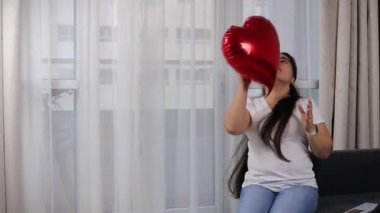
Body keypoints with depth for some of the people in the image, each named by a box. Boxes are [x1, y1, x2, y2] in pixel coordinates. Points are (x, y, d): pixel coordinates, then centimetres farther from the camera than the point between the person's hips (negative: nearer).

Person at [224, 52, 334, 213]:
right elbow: (233, 127, -12)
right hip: (258, 183, 0)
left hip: (299, 184, 0)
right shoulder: (252, 105, 10)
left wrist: (310, 130, -12)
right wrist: (243, 87, -10)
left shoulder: (306, 105, 11)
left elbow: (324, 152, 7)